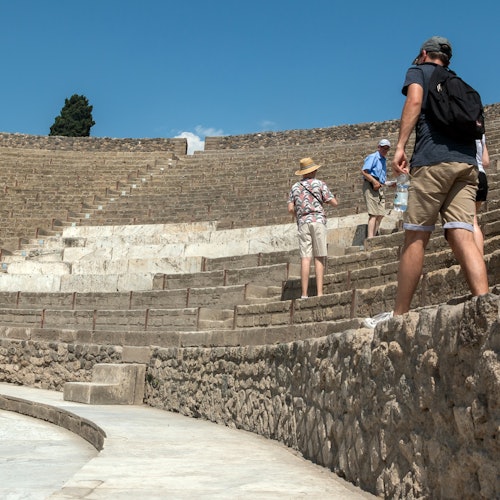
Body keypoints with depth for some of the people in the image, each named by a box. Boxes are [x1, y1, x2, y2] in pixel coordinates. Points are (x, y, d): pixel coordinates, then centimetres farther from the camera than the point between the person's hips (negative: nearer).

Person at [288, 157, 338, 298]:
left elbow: (290, 209, 5)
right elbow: (334, 203, 0)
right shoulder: (319, 184, 3)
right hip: (318, 220, -2)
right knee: (319, 258, 0)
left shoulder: (295, 187, 12)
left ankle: (304, 294, -10)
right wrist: (326, 200, 22)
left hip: (303, 223, 2)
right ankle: (319, 292, -6)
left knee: (305, 258, -3)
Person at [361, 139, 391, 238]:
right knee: (374, 213, -16)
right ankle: (370, 238, -20)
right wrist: (374, 181, -23)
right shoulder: (373, 157, -3)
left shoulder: (383, 160, 25)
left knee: (380, 214, 6)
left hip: (379, 187, 9)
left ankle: (374, 236, 9)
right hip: (371, 185, -9)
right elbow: (364, 171, -15)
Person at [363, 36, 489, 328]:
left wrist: (400, 146, -12)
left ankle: (400, 315, 0)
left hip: (434, 159, -5)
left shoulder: (419, 71, 16)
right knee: (462, 236, -5)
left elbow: (415, 100, -5)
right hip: (467, 162, 5)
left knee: (416, 238, -4)